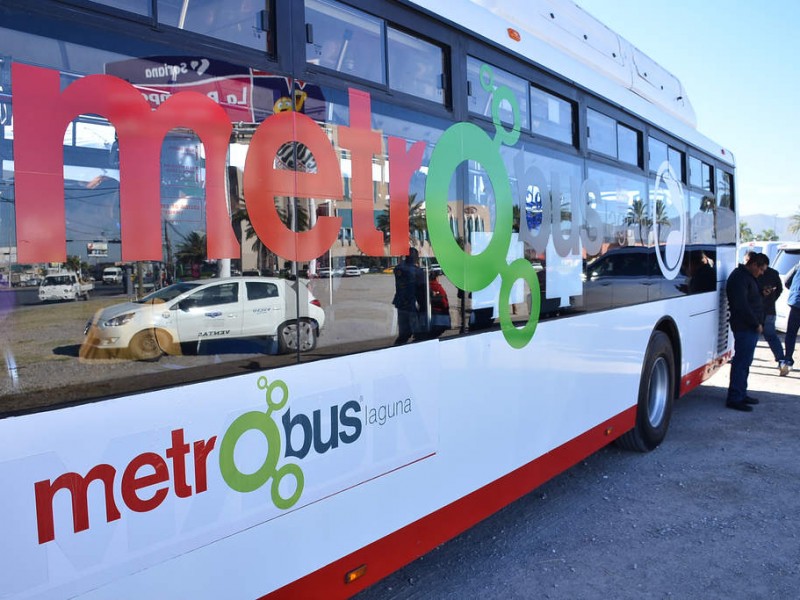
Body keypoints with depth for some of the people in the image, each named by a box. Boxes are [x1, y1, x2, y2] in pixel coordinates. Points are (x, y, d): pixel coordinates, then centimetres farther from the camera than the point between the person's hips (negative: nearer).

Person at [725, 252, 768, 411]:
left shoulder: (748, 277, 19)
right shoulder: (740, 278, -15)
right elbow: (741, 305, -22)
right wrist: (756, 324, -16)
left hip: (750, 328, 11)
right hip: (745, 328, -11)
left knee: (744, 362, 15)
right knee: (741, 362, -9)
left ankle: (741, 395, 24)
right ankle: (734, 398, -6)